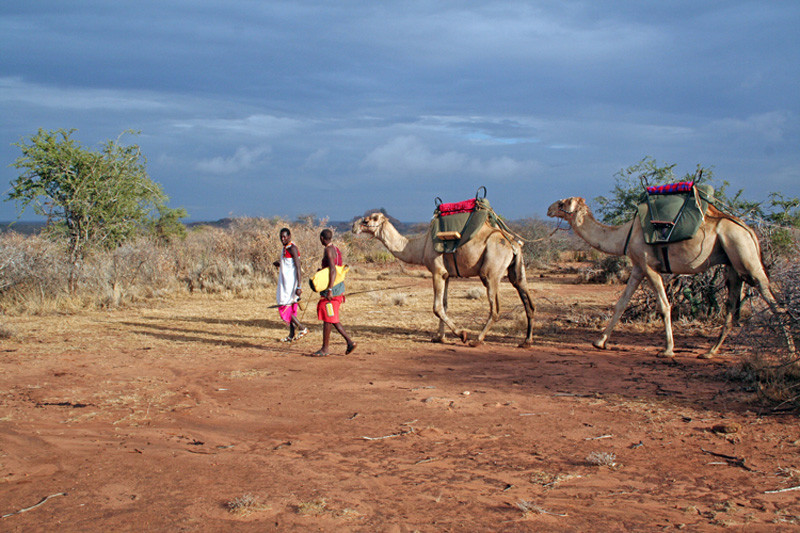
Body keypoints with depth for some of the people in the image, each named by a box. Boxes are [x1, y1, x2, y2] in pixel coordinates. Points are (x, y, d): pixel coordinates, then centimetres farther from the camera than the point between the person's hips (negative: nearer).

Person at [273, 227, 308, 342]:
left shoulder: (292, 248, -15)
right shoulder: (285, 248, 15)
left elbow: (298, 268, -20)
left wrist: (298, 287, -24)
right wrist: (278, 263, 7)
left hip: (290, 284, -10)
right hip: (286, 284, 10)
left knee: (284, 309, -8)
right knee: (291, 310, 11)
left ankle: (302, 329, -6)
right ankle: (291, 336, 16)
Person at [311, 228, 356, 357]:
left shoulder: (329, 250, -14)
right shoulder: (336, 249, 15)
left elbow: (333, 270, -23)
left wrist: (329, 290, -26)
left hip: (333, 289, -10)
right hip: (339, 288, 10)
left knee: (327, 318, -2)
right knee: (331, 318, 14)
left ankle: (325, 348, 5)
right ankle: (349, 341, 11)